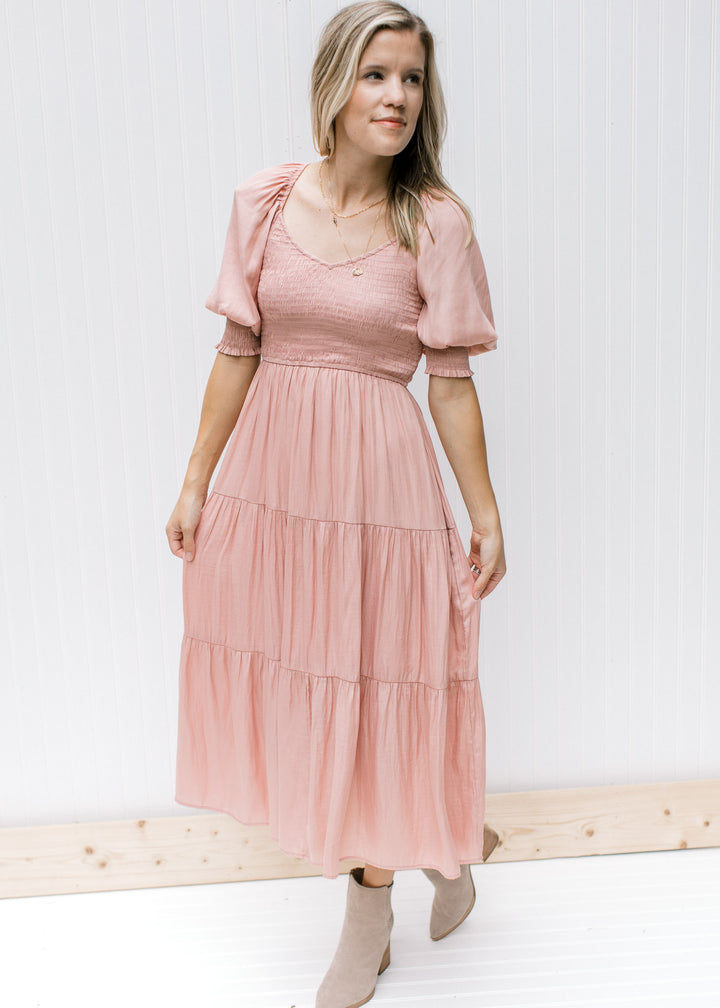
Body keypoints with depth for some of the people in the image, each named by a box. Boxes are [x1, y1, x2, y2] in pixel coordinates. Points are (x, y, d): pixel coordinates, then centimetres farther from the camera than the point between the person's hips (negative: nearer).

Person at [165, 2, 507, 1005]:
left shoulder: (435, 221, -5)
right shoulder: (265, 201, 1)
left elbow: (452, 382, -4)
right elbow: (238, 351, 5)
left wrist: (486, 514, -3)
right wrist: (197, 481, 5)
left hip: (379, 478, -3)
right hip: (271, 471, 4)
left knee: (372, 688, 6)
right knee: (295, 677, 12)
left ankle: (369, 912, 32)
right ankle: (452, 839, 38)